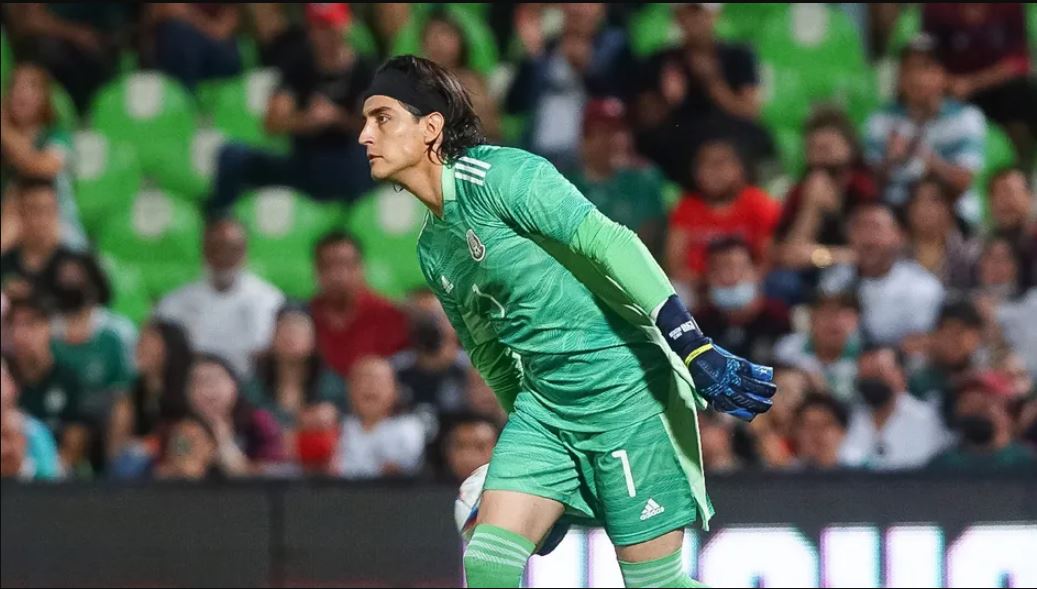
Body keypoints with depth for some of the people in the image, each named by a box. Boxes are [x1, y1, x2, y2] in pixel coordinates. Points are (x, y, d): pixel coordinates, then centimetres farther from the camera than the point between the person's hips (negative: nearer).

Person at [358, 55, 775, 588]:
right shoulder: (431, 249, 13)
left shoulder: (497, 175, -13)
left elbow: (611, 244, -21)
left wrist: (698, 349, -28)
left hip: (625, 389, -8)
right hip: (544, 401, 8)